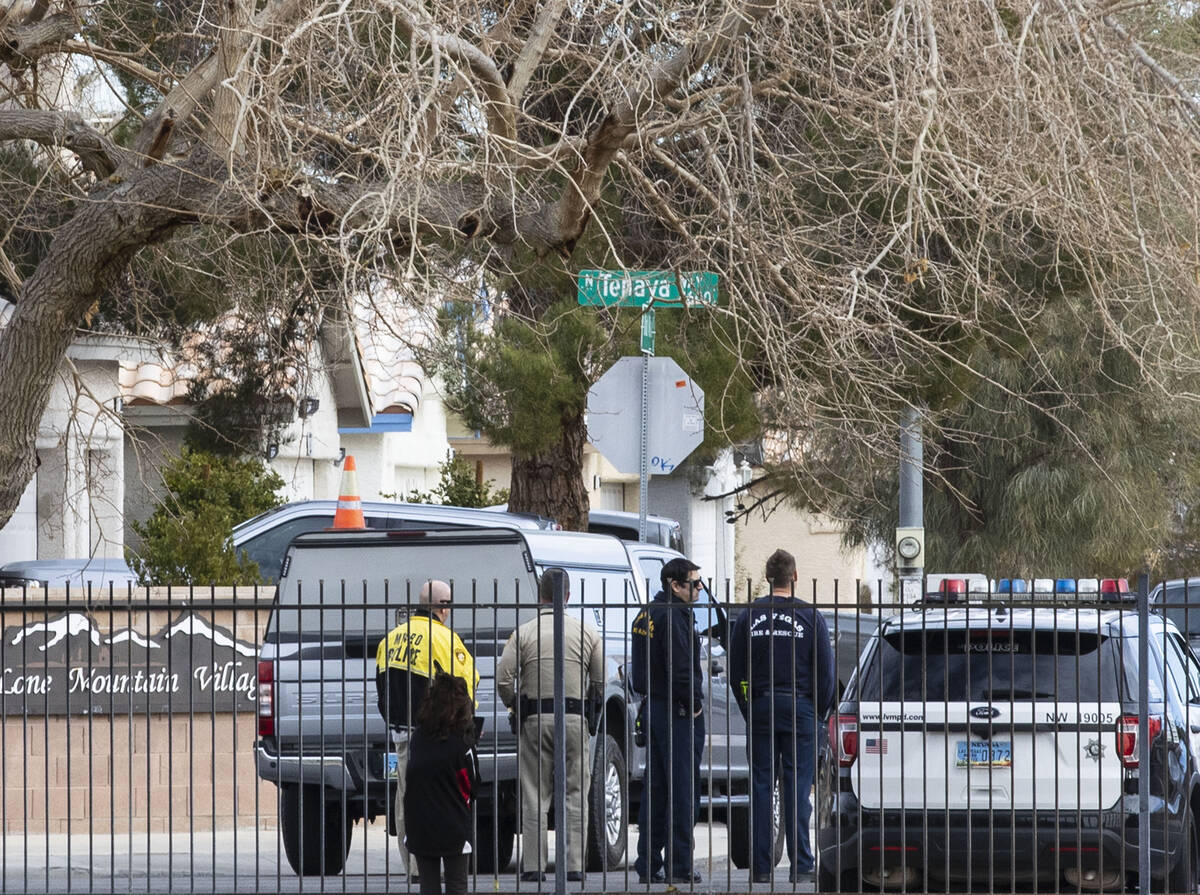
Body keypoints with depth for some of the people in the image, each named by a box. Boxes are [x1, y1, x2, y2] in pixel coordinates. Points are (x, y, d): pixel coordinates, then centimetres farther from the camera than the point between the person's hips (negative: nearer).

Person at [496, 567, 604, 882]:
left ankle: (533, 865, 1)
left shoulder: (524, 633, -2)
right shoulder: (586, 632, 3)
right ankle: (574, 865, 1)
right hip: (575, 720, 1)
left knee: (534, 797, 4)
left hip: (535, 719, -1)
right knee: (575, 794, 5)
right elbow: (600, 681, 5)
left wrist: (515, 707, 11)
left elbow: (504, 679, -7)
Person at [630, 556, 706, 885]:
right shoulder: (674, 616, -16)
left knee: (654, 789, 12)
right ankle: (679, 866, -6)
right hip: (678, 712, -10)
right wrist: (694, 703, -11)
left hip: (652, 707, 10)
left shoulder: (646, 614, 15)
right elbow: (680, 669, -23)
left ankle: (648, 864, 14)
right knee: (682, 789, -6)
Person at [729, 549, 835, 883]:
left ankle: (761, 865, 3)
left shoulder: (749, 616, 3)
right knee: (797, 787, 0)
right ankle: (800, 865, -3)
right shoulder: (810, 616, -3)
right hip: (799, 706, -2)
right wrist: (819, 712, 10)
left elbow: (735, 670, 6)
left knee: (761, 786, 4)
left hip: (760, 707, 2)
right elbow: (826, 671, -2)